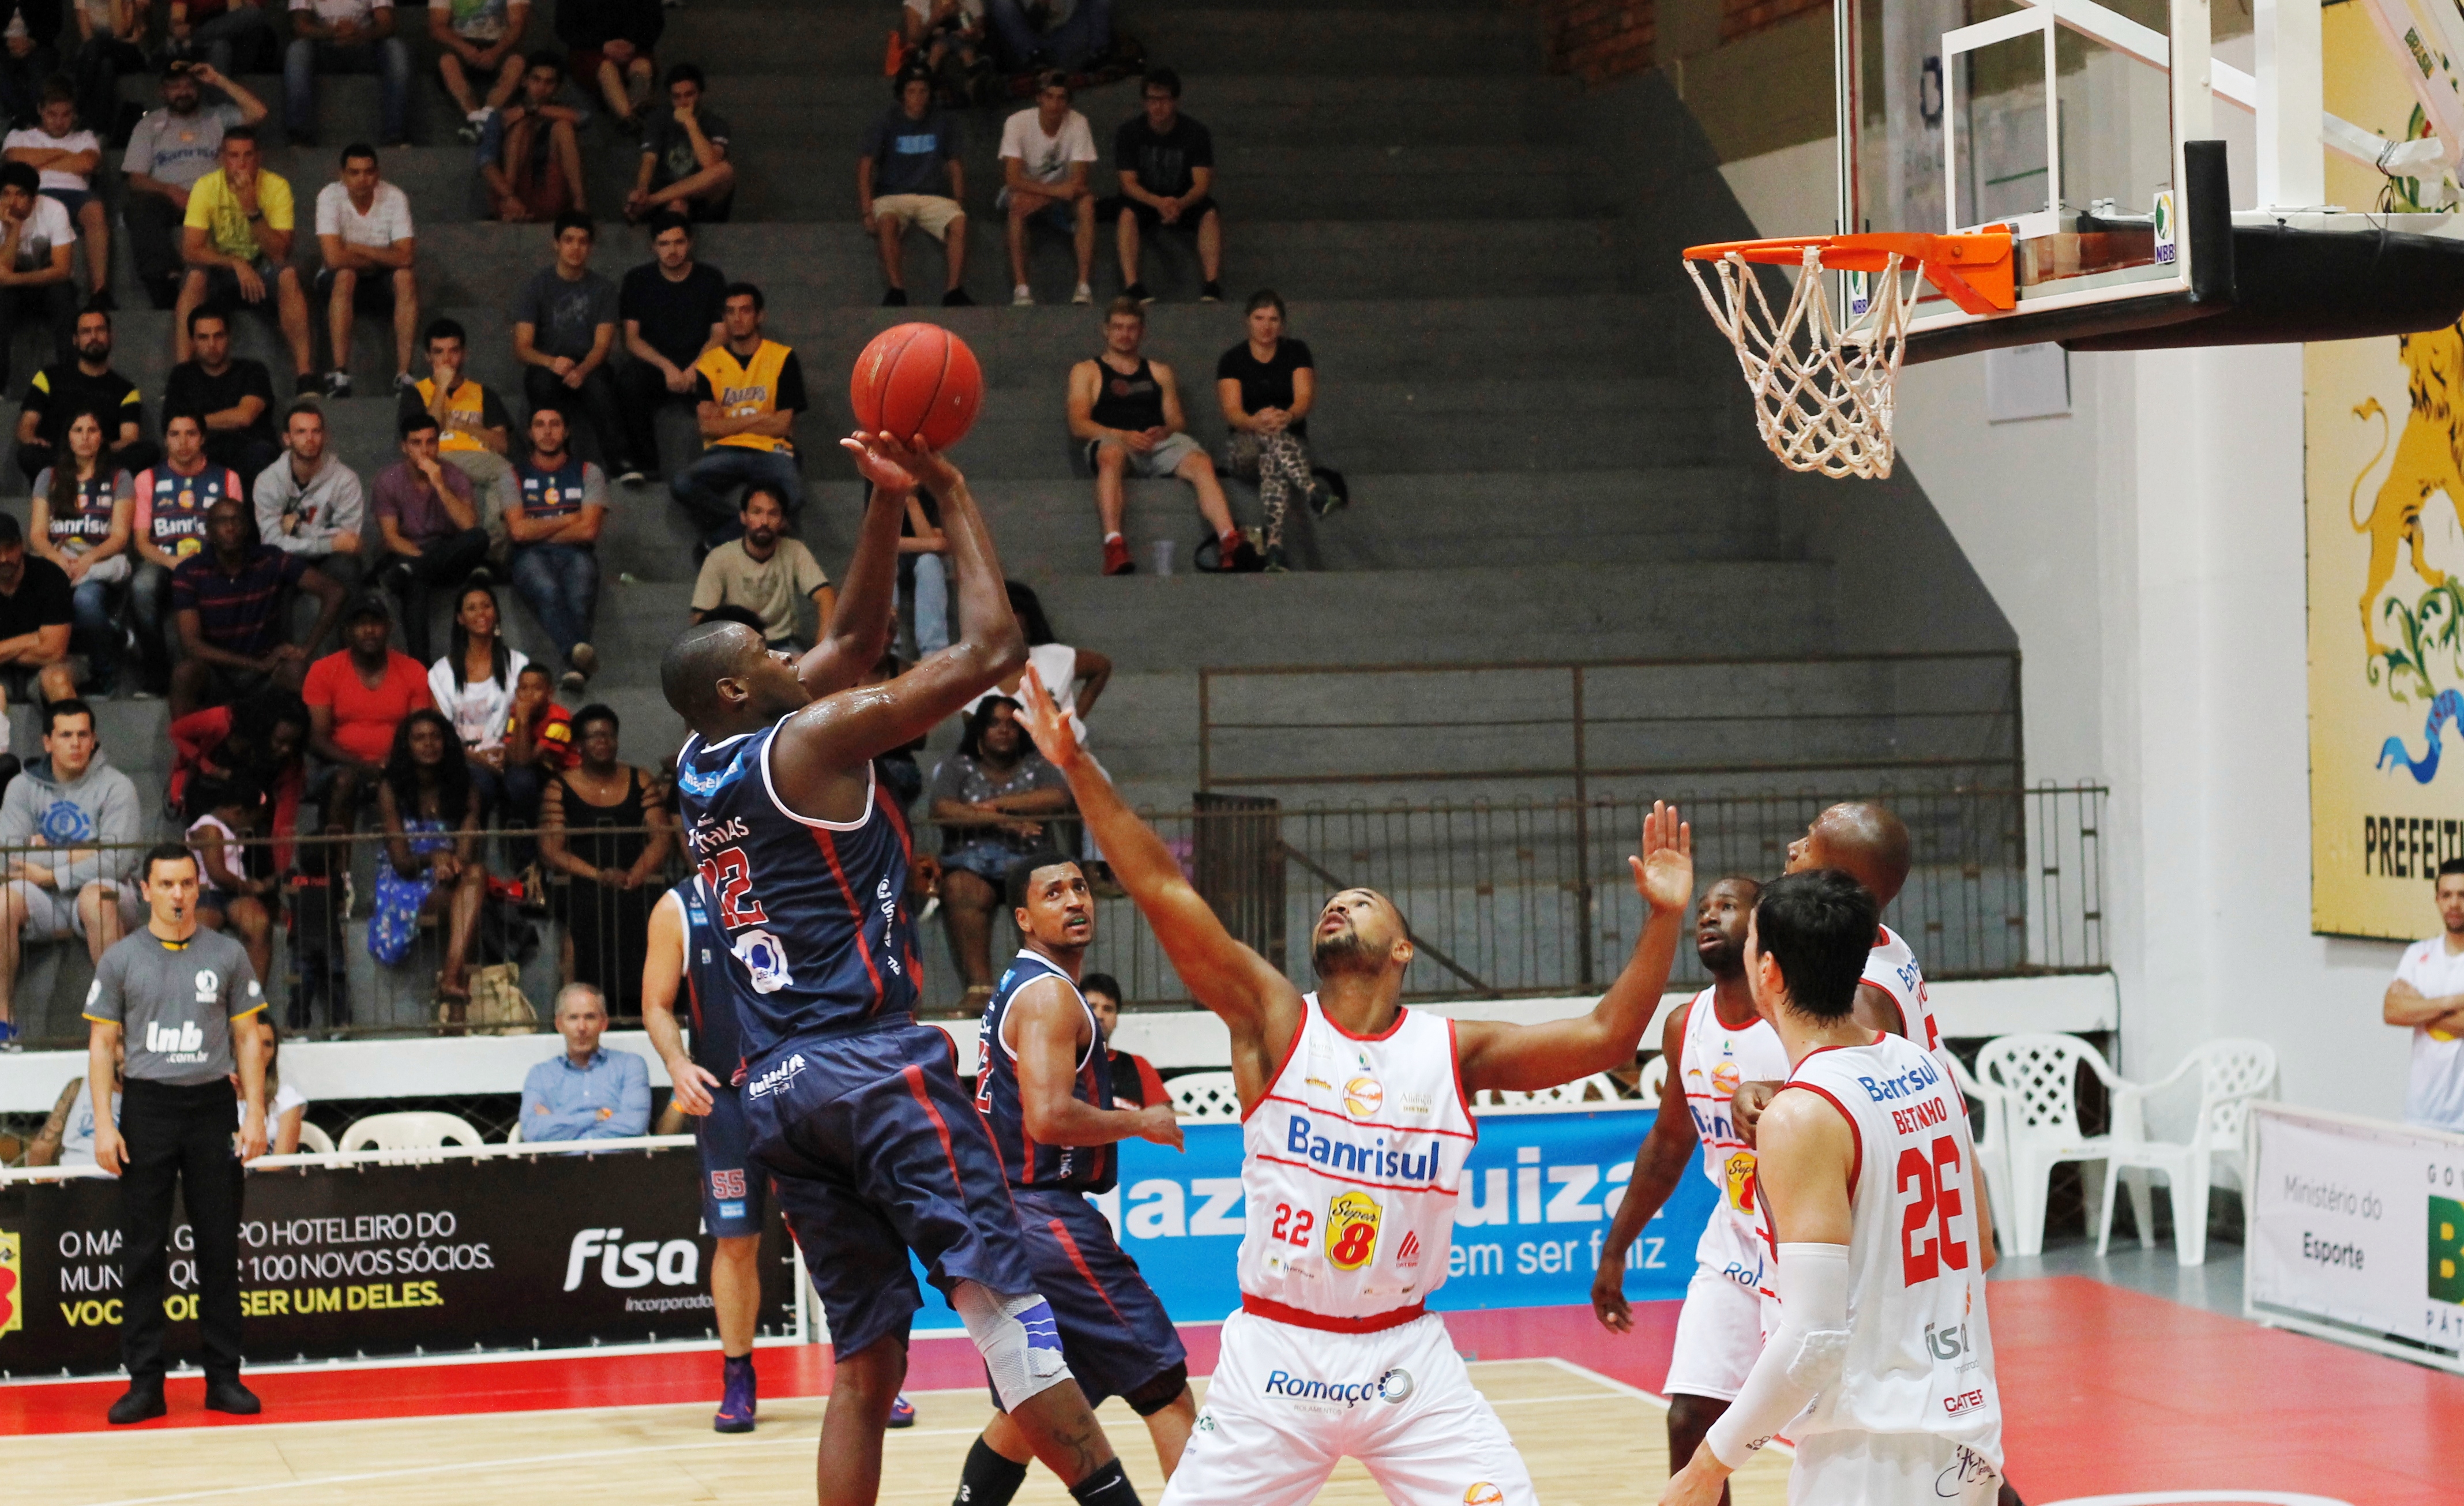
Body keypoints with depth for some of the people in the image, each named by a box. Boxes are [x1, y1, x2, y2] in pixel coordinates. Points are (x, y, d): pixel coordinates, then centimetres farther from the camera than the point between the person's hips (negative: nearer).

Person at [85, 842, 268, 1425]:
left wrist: (255, 1112, -1)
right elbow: (102, 1043, 4)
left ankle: (224, 1377, 8)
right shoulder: (120, 960, 4)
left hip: (212, 1104, 1)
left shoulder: (228, 955, 6)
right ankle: (145, 1382, 4)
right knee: (143, 1250, 0)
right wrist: (104, 1124, -5)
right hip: (146, 1108, -1)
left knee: (219, 1246, 2)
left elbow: (247, 1037, 9)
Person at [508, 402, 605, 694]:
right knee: (547, 589, -39)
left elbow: (588, 530, 4)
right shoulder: (516, 476, 20)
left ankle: (575, 669, -60)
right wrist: (568, 520, 7)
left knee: (580, 593, -37)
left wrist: (539, 531, 6)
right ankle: (578, 653, -66)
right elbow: (519, 530, 4)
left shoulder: (588, 473, 20)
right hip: (532, 559, -1)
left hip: (576, 555, 1)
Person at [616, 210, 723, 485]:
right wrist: (668, 367, -15)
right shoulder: (638, 280, 7)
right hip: (655, 367, 0)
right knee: (629, 381, -35)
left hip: (701, 366, 0)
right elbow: (632, 339, 1)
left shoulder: (711, 279, 8)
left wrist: (695, 369, -16)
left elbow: (720, 334, 3)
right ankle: (645, 462, -28)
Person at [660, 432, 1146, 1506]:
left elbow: (855, 641, 27)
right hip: (873, 1066, -8)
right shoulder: (813, 740, -5)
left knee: (864, 1363, 8)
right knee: (999, 1296, -15)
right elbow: (990, 651, -5)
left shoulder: (696, 769, 17)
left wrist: (887, 501, 21)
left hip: (773, 1093, 8)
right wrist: (952, 495, 5)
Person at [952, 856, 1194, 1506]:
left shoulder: (1017, 988, 18)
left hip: (1012, 1218, 10)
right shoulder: (1050, 994, -14)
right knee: (1166, 1387, -8)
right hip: (1048, 1218, -10)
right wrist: (1140, 1122, -12)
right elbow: (1050, 1118, -25)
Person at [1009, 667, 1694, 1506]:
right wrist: (1078, 767, -17)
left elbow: (1605, 1038, -3)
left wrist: (1664, 920, -13)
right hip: (1275, 1351, -1)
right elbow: (1164, 891, -10)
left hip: (1408, 1357, 1)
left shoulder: (1452, 1051, 3)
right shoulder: (1275, 1022, -1)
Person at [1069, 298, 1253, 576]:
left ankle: (1230, 543, -51)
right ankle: (1114, 546, -57)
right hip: (1112, 441, -3)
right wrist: (1123, 436, -12)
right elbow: (1078, 426, 6)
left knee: (1200, 462, -32)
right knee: (1111, 455, -42)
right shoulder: (1087, 372, 22)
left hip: (1161, 443, 3)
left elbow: (1178, 422, 20)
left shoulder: (1159, 373, 32)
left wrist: (1165, 431, -6)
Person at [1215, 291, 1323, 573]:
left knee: (1273, 462, -39)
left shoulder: (1296, 352, 9)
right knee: (1269, 435, -38)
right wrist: (1255, 422, -33)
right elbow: (1231, 412, -8)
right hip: (1244, 446, 0)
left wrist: (1288, 417, -33)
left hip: (1293, 440, 0)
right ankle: (1314, 493, -63)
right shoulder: (1232, 360, 6)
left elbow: (1305, 397, -8)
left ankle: (1275, 543, -62)